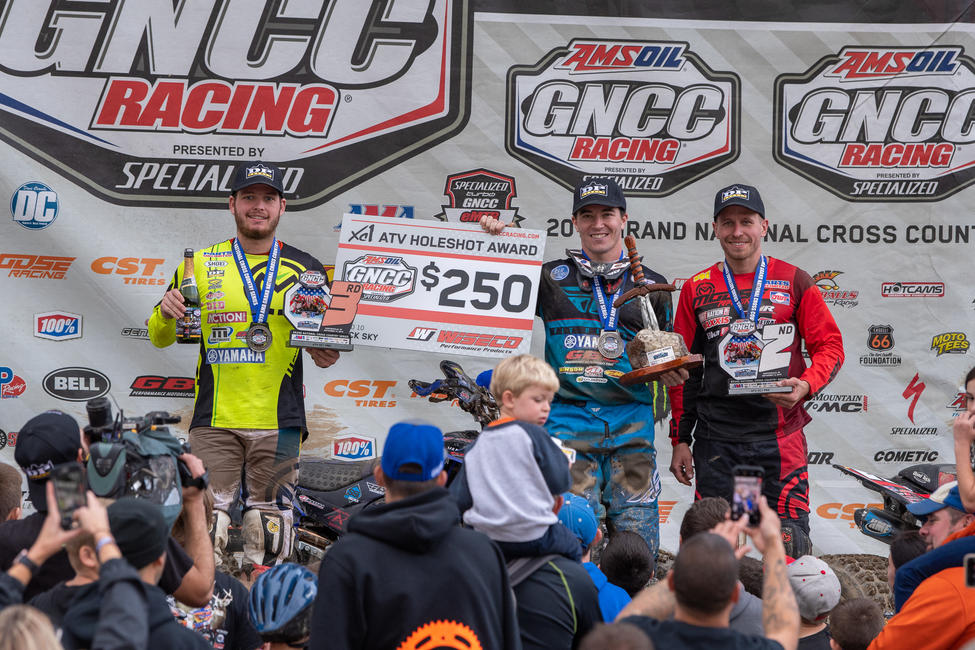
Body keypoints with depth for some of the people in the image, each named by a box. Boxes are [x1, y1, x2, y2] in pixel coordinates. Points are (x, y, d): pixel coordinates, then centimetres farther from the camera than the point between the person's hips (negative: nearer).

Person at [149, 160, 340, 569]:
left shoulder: (306, 270, 9)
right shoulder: (200, 265, 8)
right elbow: (160, 339, 13)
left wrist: (326, 355, -6)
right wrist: (166, 313, -9)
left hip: (278, 422, 1)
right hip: (215, 419, -1)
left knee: (268, 534, 3)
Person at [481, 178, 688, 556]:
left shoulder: (651, 285, 14)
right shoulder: (552, 277, 9)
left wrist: (671, 372, -1)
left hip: (631, 425, 1)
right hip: (569, 420, -1)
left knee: (638, 542, -3)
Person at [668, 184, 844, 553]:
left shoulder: (794, 282, 5)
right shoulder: (697, 290, 9)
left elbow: (830, 346, 6)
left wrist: (805, 385, -14)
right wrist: (680, 440, 9)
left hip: (781, 436, -1)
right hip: (716, 442, 1)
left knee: (790, 547, -3)